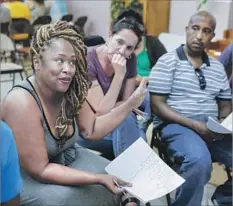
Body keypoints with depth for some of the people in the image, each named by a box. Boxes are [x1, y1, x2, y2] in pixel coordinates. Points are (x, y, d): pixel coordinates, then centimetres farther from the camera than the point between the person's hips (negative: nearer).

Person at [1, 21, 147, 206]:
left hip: (64, 159, 7)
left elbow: (92, 130, 2)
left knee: (116, 179, -4)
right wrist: (99, 178, -29)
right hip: (27, 177, -6)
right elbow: (40, 170, -27)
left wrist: (131, 104, -8)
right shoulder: (22, 102, -30)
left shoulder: (69, 92, -10)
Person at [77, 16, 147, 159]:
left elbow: (127, 101, -2)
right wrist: (119, 75, -31)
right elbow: (102, 110, -24)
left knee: (139, 139, -27)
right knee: (125, 119, -30)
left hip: (116, 122, 4)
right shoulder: (87, 61, -22)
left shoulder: (130, 59, -6)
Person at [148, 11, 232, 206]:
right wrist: (194, 124, -16)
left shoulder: (217, 67, 16)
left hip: (211, 128, 6)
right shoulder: (168, 61, -1)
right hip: (176, 125, -5)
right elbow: (157, 105, -8)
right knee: (200, 160, -34)